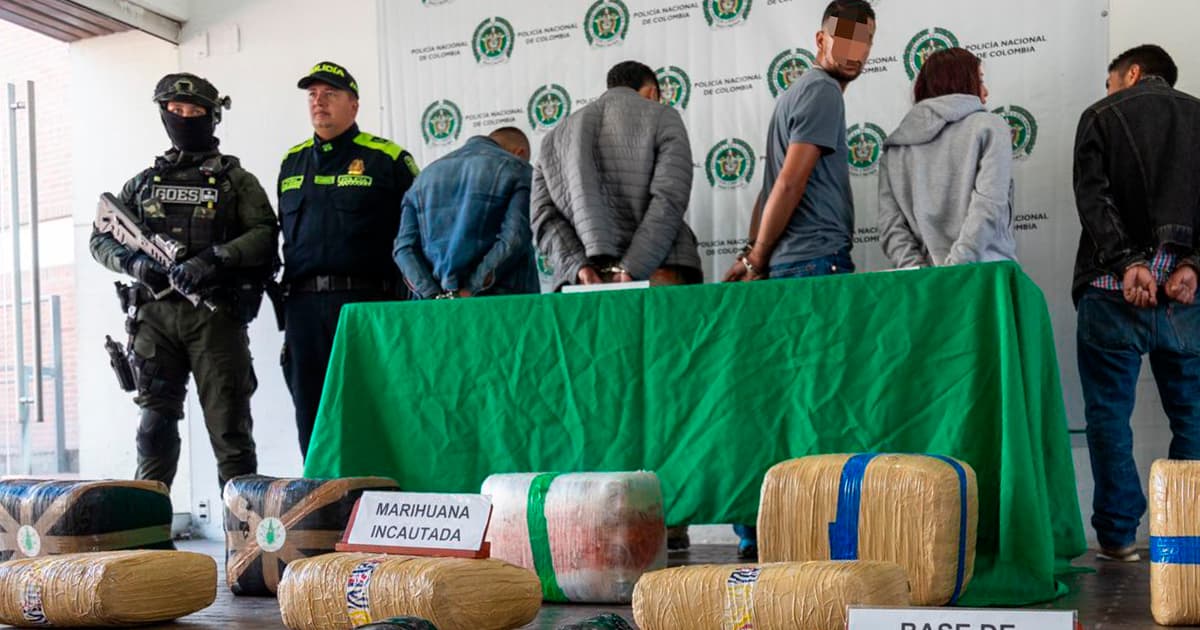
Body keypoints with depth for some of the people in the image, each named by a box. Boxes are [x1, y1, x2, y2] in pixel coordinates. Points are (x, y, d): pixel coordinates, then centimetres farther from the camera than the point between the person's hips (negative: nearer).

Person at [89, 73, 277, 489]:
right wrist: (135, 261, -4)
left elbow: (264, 235, -5)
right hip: (155, 312, 3)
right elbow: (100, 239, 17)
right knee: (156, 420, 4)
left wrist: (213, 260, -18)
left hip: (215, 313, -3)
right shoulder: (144, 182, 19)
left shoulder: (236, 180, 9)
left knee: (228, 421, -3)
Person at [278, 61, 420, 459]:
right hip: (303, 304, 5)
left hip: (366, 303, -5)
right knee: (311, 420, 8)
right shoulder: (291, 163, 18)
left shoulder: (387, 159, 2)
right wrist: (285, 310, 18)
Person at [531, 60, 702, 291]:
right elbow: (669, 201, -3)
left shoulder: (555, 136, 22)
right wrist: (631, 270, -8)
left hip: (586, 283, 3)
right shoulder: (663, 118, 12)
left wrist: (578, 266, -2)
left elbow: (543, 219, 9)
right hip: (657, 276, -3)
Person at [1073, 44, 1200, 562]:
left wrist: (1127, 262, -15)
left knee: (1109, 413, 4)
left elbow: (1093, 197, -7)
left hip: (1114, 287, -3)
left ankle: (1118, 534, 4)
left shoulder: (1101, 116, 9)